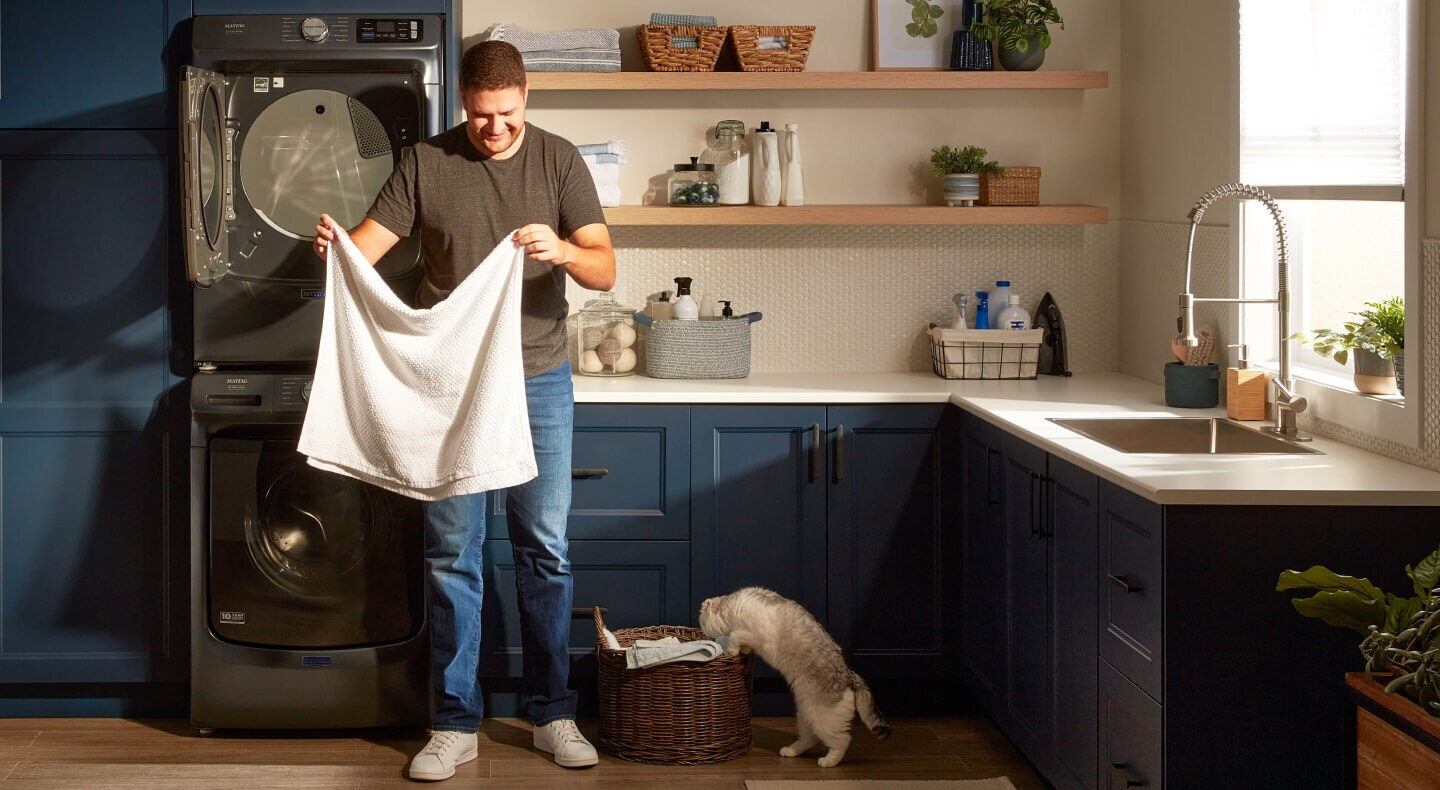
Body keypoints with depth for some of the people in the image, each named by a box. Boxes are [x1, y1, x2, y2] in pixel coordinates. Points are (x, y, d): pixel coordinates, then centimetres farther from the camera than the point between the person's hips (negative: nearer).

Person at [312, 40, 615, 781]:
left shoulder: (559, 161, -1)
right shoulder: (425, 162, -1)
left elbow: (606, 270, -5)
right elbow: (368, 246, -6)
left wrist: (561, 251, -27)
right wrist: (333, 247, -28)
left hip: (539, 380, 0)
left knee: (546, 550, 5)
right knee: (451, 555, 3)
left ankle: (552, 713, 17)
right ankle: (455, 724, 11)